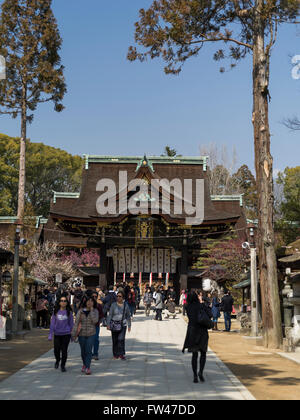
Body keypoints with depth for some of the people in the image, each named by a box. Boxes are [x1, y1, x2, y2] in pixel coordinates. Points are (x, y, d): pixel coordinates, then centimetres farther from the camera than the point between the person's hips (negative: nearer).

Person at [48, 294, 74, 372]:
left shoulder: (69, 312, -1)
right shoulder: (55, 312, 1)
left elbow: (71, 324, 5)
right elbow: (52, 323, 5)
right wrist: (50, 335, 2)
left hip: (66, 334, -1)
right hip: (57, 334, 1)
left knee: (64, 350, -1)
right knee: (56, 350, 7)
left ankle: (63, 365, 17)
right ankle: (57, 360, 38)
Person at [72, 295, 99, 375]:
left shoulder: (95, 311, -2)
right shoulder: (80, 311, -2)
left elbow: (95, 321, -18)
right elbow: (76, 322, 0)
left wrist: (91, 310, -16)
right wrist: (74, 334, -3)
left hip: (91, 334, -1)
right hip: (81, 334, 1)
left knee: (88, 351, -8)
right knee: (83, 351, 13)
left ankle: (87, 367, -4)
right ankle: (84, 364, 35)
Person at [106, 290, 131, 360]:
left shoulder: (126, 305, 1)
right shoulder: (113, 305, -3)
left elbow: (128, 316, 9)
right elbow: (110, 315, -1)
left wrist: (129, 325, 9)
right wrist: (108, 324, -7)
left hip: (123, 325, 0)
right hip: (114, 324, 0)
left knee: (121, 339, -13)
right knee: (115, 340, 6)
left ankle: (122, 354, -7)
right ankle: (115, 354, 20)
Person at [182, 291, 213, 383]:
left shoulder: (188, 307, -1)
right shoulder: (201, 306, -11)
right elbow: (210, 315, -15)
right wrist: (203, 303, -4)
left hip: (192, 332, 3)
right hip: (202, 332, -2)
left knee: (194, 354, 11)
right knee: (203, 353, 11)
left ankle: (195, 375, 5)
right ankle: (201, 371, -9)